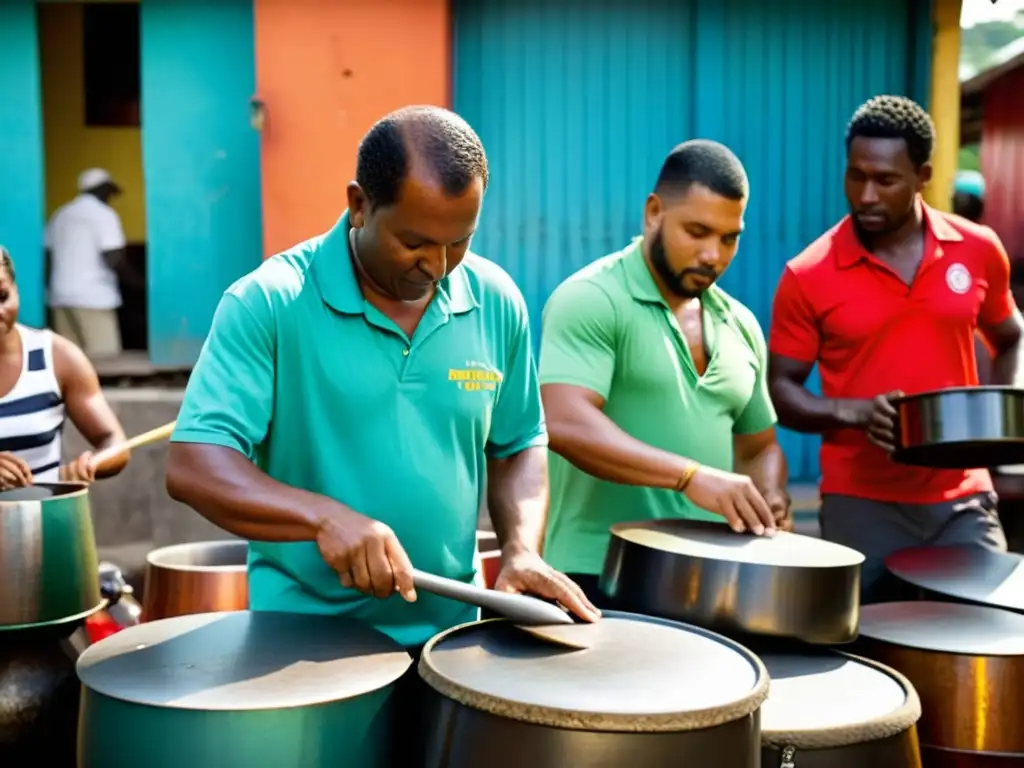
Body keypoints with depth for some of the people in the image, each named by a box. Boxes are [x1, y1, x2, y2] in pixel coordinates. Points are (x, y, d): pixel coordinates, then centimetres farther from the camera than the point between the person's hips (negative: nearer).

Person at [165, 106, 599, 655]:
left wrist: (522, 549, -7)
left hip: (452, 632, 3)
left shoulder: (496, 303, -1)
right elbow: (192, 466, -17)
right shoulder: (270, 301, -13)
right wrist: (324, 517, -32)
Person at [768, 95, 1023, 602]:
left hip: (963, 498, 3)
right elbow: (780, 389, -1)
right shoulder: (808, 275, -7)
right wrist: (854, 413, -18)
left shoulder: (978, 250, 2)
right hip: (862, 505, -2)